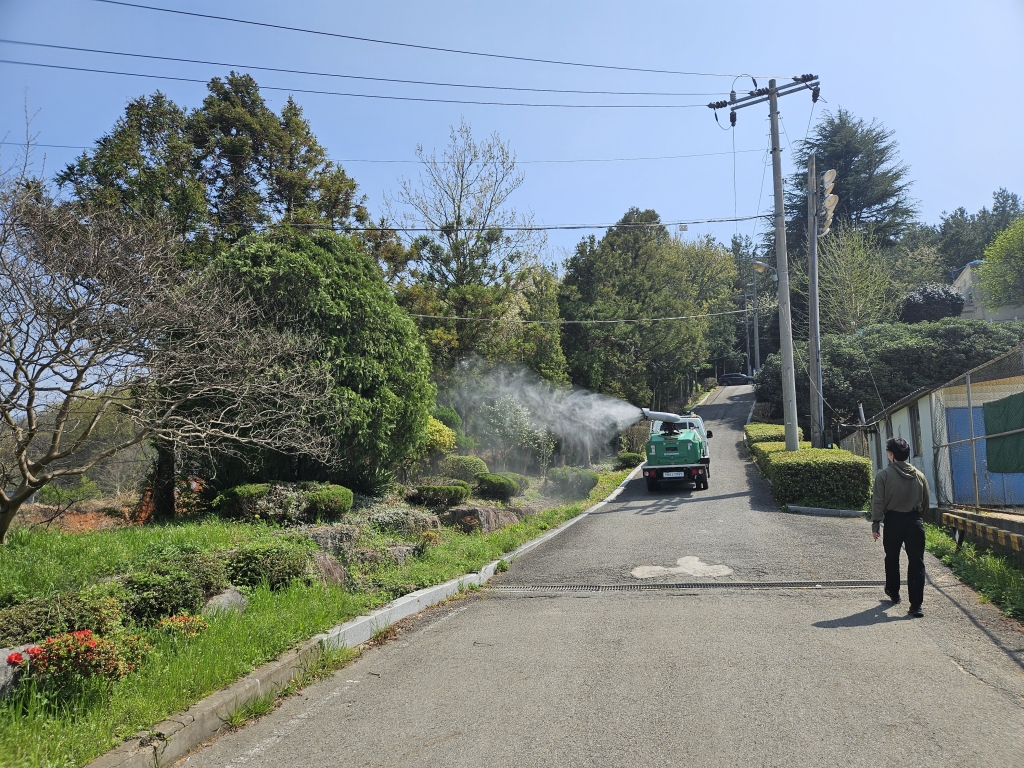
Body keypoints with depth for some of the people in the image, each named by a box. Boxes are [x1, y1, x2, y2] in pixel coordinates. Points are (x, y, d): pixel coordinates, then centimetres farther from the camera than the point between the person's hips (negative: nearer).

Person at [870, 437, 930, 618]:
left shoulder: (884, 475, -8)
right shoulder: (919, 475, 4)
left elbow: (878, 502, -10)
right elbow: (925, 502, 11)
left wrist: (875, 525, -4)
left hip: (893, 521, -2)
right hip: (915, 521, 2)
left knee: (892, 559, 19)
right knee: (917, 562, 1)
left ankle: (893, 592, 36)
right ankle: (916, 605, -5)